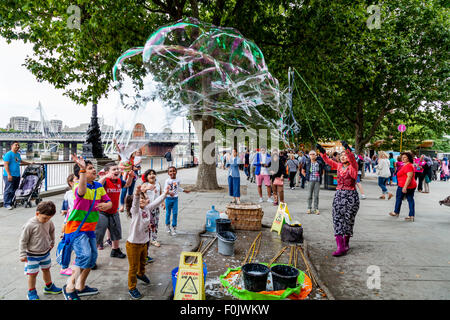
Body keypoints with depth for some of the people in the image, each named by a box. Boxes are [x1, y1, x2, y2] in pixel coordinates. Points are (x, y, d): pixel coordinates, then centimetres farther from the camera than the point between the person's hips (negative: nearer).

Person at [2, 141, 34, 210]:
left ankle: (11, 202, 20)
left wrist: (30, 163, 35)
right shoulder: (8, 154, -10)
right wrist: (9, 175, -20)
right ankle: (6, 204, -1)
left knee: (14, 190, 11)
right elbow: (6, 165, -15)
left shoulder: (18, 154, 15)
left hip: (17, 175, 8)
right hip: (9, 176, -8)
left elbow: (21, 161, 34)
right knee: (8, 190, -6)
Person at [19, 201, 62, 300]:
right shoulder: (30, 225, -25)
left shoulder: (49, 222, -10)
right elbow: (23, 241, -16)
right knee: (33, 273, 5)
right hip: (32, 255, -5)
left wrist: (52, 243, 23)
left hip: (45, 252, 5)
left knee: (46, 269, 20)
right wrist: (22, 255, -13)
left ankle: (49, 287, 39)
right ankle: (31, 292, 25)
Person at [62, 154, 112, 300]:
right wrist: (83, 169, -56)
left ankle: (80, 287, 32)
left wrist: (106, 205, -17)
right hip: (76, 228, -8)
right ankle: (69, 287, -3)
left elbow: (109, 202, 9)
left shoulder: (99, 186, 3)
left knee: (92, 257, 13)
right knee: (84, 255, -22)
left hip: (90, 228, 8)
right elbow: (82, 191, -44)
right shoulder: (78, 186, -18)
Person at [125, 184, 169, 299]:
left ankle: (141, 274, 59)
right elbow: (135, 203, -43)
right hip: (133, 244, -7)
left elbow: (156, 202, 8)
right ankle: (132, 288, 25)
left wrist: (165, 193, 2)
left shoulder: (147, 208, -2)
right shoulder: (135, 211, -22)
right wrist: (137, 193, -63)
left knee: (143, 262, 30)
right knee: (133, 267, 7)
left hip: (144, 242, 7)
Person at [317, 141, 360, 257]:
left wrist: (348, 149, -40)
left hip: (351, 196, -5)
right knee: (337, 219, -4)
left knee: (348, 220, 4)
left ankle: (346, 243, 23)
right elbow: (329, 162, 15)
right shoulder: (339, 166, 10)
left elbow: (352, 159, -25)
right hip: (339, 194, 5)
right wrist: (322, 152, 3)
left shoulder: (353, 167, -5)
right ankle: (340, 247, -3)